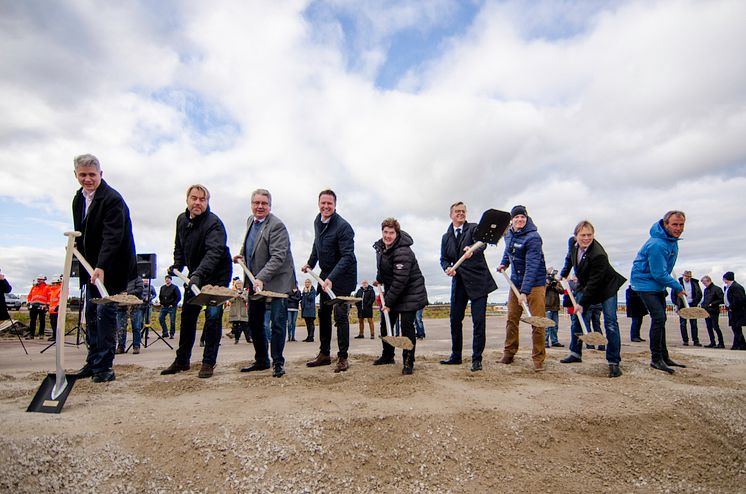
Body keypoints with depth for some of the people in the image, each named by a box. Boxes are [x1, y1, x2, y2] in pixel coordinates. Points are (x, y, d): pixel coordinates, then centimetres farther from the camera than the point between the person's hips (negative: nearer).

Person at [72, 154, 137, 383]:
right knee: (91, 314, 12)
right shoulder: (78, 199, 10)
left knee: (105, 312, -7)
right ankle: (93, 362, 23)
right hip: (92, 266, 8)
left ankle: (104, 366, 1)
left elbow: (112, 237, -26)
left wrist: (101, 267, -34)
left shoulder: (113, 199, -17)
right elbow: (81, 233, 20)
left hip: (111, 267, -8)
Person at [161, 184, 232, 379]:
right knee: (187, 316, 13)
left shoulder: (214, 223, -23)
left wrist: (199, 273, -49)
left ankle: (208, 363, 4)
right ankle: (182, 360, 27)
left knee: (213, 316, -9)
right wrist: (176, 265, -1)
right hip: (195, 275, 7)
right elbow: (179, 247, 14)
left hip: (217, 276, -7)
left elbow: (214, 252, -37)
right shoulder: (181, 220, 2)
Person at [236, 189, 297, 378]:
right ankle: (261, 360, 30)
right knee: (254, 323, 15)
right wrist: (242, 255, 12)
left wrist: (261, 278, -31)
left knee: (277, 323, -4)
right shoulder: (250, 221, 9)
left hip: (276, 282, -8)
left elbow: (278, 257, -24)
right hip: (255, 281, 8)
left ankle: (278, 363, 10)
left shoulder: (277, 226, -18)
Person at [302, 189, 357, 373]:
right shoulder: (317, 222, 5)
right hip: (326, 274, 8)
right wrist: (310, 263, 19)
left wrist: (331, 278, -35)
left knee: (340, 316, -7)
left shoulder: (343, 226, -21)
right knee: (323, 314, 12)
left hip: (342, 276, -8)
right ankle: (324, 354, 24)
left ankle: (343, 358, 4)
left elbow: (347, 256, -27)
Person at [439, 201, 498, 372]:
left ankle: (477, 359, 8)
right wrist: (447, 268, -11)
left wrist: (472, 250, -42)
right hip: (458, 281, 5)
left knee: (478, 321, -4)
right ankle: (456, 356, 23)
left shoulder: (474, 228, -1)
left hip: (478, 280, -4)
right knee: (455, 319, 9)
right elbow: (444, 259, 12)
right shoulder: (446, 237, 12)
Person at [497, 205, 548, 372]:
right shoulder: (508, 235, 3)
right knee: (512, 318, 8)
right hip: (515, 281, 6)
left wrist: (524, 292, -34)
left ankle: (538, 359, 8)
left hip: (535, 283, -6)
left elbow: (532, 266, -28)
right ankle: (509, 353, 21)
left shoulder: (533, 238, -20)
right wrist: (504, 263, 9)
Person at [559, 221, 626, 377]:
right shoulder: (573, 244, -12)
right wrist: (563, 274, 9)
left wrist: (582, 303, -27)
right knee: (577, 318, 7)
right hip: (585, 286, 7)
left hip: (606, 287, -6)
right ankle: (576, 353, 21)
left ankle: (614, 362, -7)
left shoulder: (599, 254, -33)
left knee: (610, 323, -13)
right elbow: (569, 259, 14)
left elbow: (594, 282, -30)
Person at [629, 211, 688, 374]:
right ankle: (656, 358, -9)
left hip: (657, 283, 10)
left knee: (661, 319, 13)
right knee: (658, 317, -17)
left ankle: (664, 356, 23)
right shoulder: (657, 244, -28)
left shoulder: (672, 238, 2)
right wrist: (678, 287, -13)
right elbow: (659, 274, -25)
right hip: (645, 282, -10)